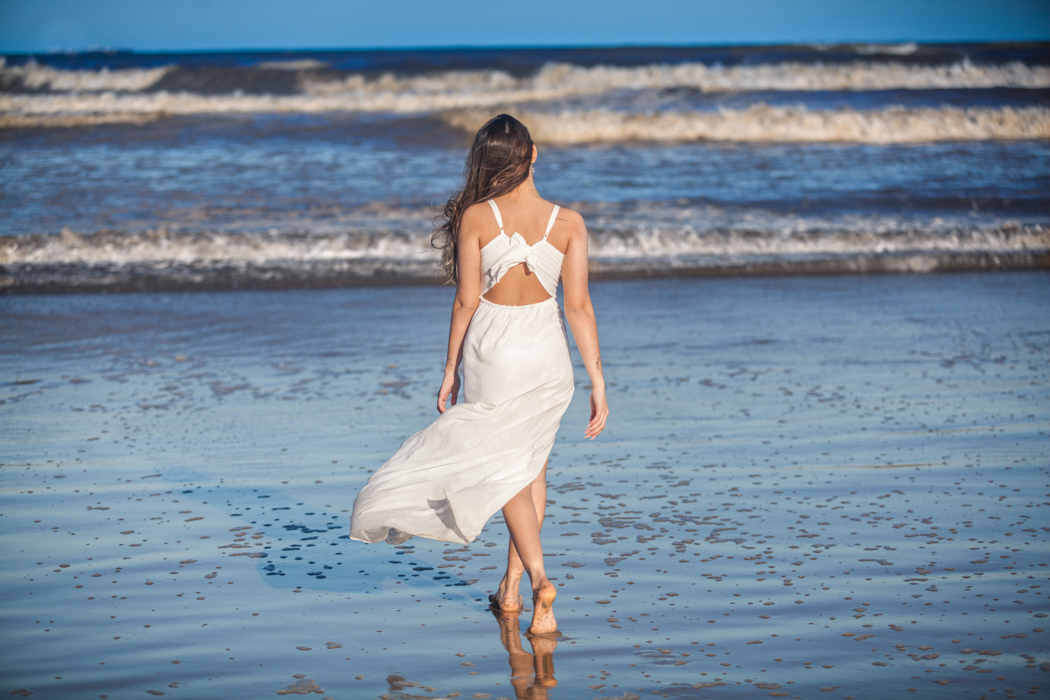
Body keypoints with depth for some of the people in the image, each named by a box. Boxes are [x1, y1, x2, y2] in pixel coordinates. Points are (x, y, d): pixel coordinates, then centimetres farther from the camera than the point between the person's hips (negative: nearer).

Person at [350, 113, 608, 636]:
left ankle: (538, 577, -11)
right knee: (532, 463, 21)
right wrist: (598, 382, -4)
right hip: (548, 355, 2)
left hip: (492, 354, -2)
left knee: (504, 471, 10)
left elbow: (466, 300, -8)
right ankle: (511, 585, 26)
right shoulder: (568, 223, -8)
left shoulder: (476, 216, -11)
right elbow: (579, 305, -8)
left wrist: (450, 371, 3)